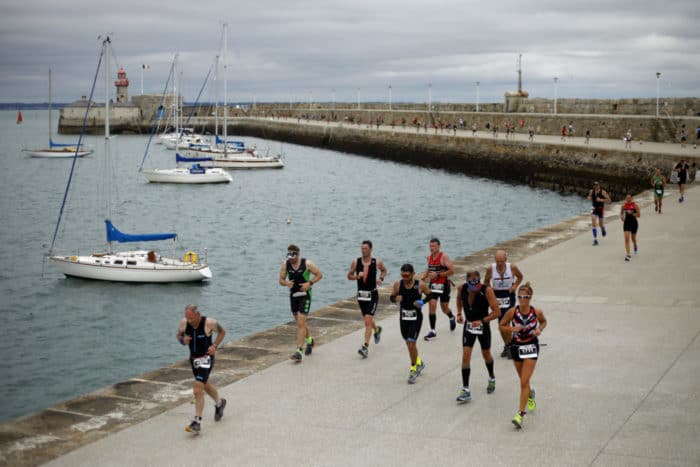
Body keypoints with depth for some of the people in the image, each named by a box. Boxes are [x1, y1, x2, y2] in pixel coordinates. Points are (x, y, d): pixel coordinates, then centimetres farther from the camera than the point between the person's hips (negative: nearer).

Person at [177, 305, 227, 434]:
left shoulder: (209, 323, -20)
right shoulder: (184, 323, -10)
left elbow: (222, 332, -2)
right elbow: (178, 335, 8)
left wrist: (215, 346, -13)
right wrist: (183, 340, -15)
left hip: (206, 359, -6)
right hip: (193, 358, 6)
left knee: (198, 390, -16)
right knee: (205, 384, 26)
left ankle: (197, 423, -12)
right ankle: (219, 403, 53)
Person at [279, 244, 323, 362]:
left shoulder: (307, 263, -12)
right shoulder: (285, 265, -2)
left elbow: (319, 274, -3)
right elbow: (281, 280, 4)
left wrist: (309, 283, -17)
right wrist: (286, 283, -19)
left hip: (305, 295, -5)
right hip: (293, 295, 5)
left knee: (301, 323, -13)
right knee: (300, 322, 19)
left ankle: (299, 352, -15)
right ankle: (309, 340, 46)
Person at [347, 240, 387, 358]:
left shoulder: (377, 262, -7)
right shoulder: (355, 262, -5)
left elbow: (384, 270, 14)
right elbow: (349, 276, 4)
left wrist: (381, 278, -4)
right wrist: (357, 276, -16)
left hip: (372, 295, -3)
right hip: (361, 294, 3)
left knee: (368, 321, -14)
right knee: (367, 320, 20)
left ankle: (365, 347, -15)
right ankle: (377, 330, 53)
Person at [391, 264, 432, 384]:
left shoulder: (421, 285, -13)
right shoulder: (397, 284, -6)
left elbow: (430, 295, 3)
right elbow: (392, 297, 6)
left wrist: (422, 302, -16)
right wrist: (395, 298, -17)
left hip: (416, 318, -4)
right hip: (403, 318, 4)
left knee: (411, 343, -13)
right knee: (409, 343, 18)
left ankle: (413, 370, 3)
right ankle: (419, 363, 42)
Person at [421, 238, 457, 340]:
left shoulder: (444, 257, -14)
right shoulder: (429, 257, 5)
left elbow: (452, 271, -19)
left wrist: (437, 274, -23)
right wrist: (424, 276, 3)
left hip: (443, 285, -4)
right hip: (433, 285, 4)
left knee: (444, 308, 9)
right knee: (432, 306, -9)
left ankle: (452, 318, 45)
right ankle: (432, 331, -4)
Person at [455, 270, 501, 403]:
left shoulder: (487, 290, -25)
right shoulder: (462, 288, -14)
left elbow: (497, 312, -24)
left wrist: (482, 321, -31)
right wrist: (459, 314, 5)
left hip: (483, 326, -2)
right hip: (468, 325, 2)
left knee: (486, 354, 17)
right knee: (466, 356, -8)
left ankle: (492, 378, 46)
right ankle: (465, 391, -7)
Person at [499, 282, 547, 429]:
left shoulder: (537, 312, -13)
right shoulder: (512, 311, -14)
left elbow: (543, 322, 8)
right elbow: (502, 325, -2)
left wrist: (539, 329, -13)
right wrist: (512, 329, -21)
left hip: (531, 347, -2)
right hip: (516, 347, 2)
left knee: (524, 382, -10)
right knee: (523, 381, 19)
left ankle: (520, 414, -7)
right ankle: (530, 394, 54)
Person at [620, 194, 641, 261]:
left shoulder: (635, 205, -8)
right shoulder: (624, 206, 0)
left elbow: (639, 215, -11)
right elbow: (621, 213, 16)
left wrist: (631, 213, -24)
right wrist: (621, 217, -5)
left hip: (634, 223, -1)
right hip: (626, 223, 1)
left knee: (633, 238, 15)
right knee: (626, 238, -13)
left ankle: (635, 246, 53)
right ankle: (628, 255, -13)